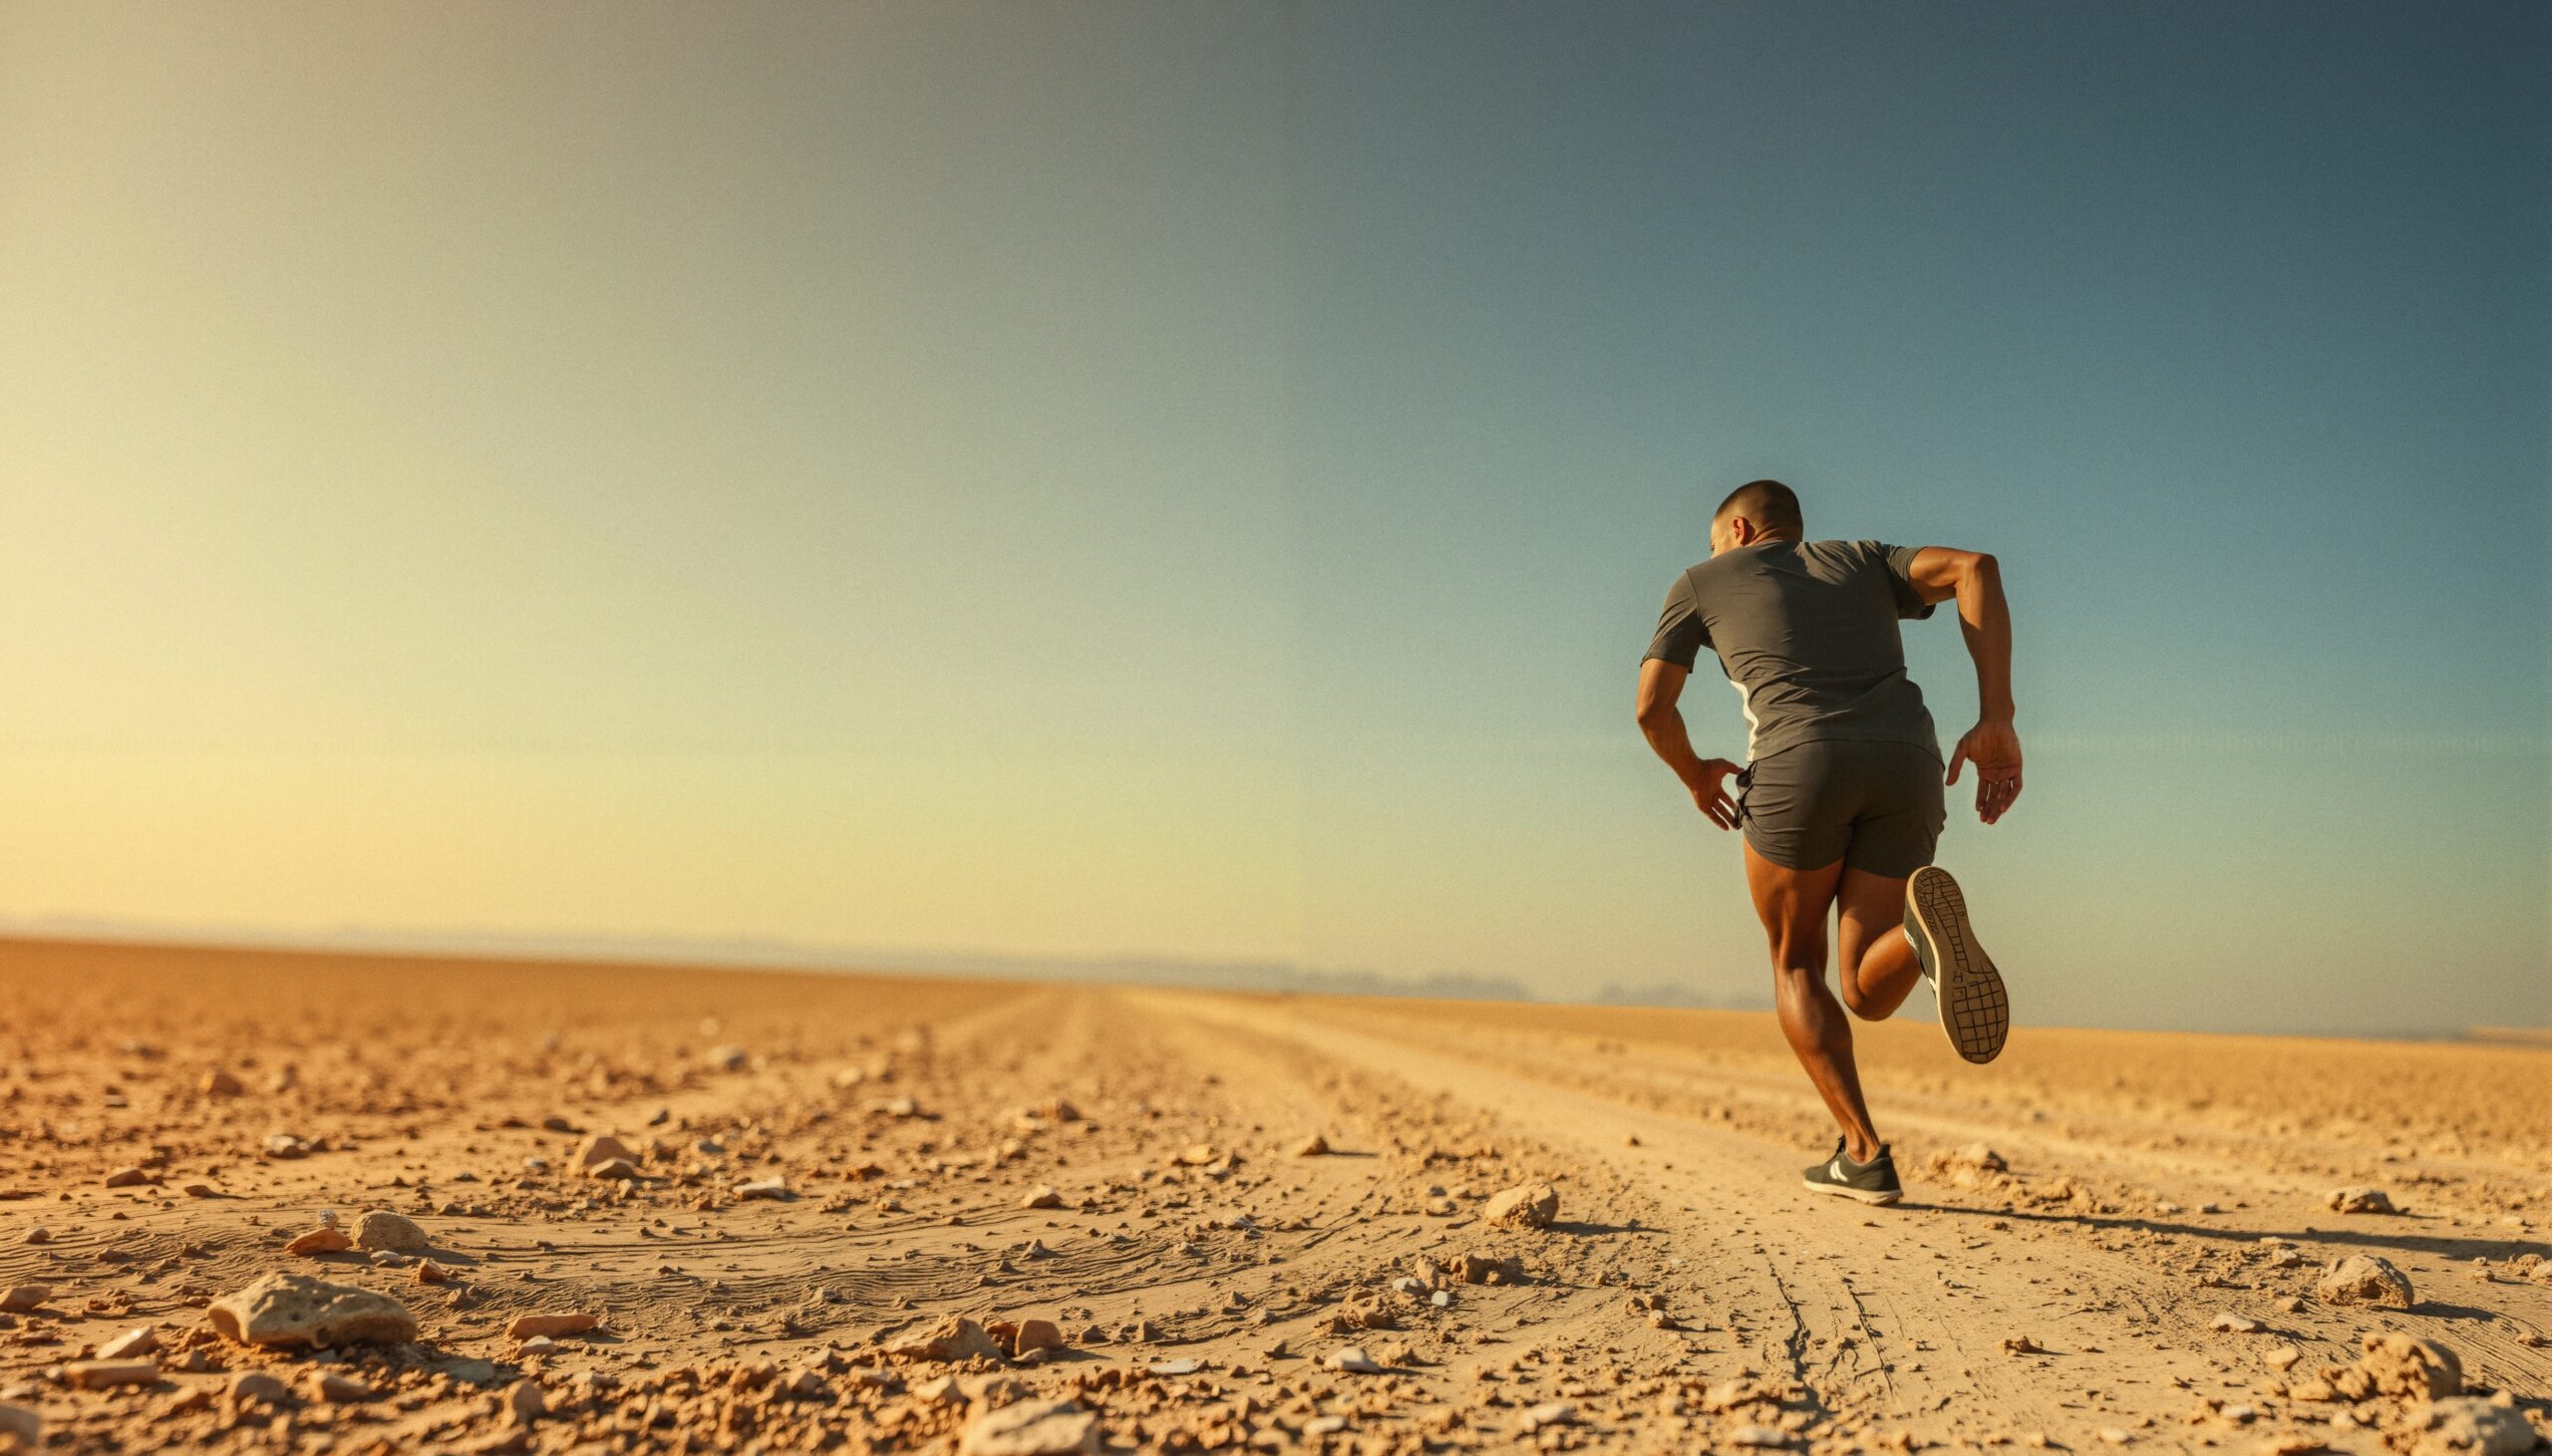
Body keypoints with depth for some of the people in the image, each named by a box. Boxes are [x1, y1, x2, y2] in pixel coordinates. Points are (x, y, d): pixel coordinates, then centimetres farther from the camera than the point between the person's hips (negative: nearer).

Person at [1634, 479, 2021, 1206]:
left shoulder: (1701, 583, 24)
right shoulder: (1866, 563, 31)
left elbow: (1652, 707, 15)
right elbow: (1975, 567, 11)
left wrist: (1695, 776, 36)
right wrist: (1995, 722, 5)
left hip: (1800, 762, -3)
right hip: (1907, 768, 3)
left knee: (1796, 965, 19)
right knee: (1867, 995, 9)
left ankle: (1865, 1154, 4)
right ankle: (1921, 928, -26)